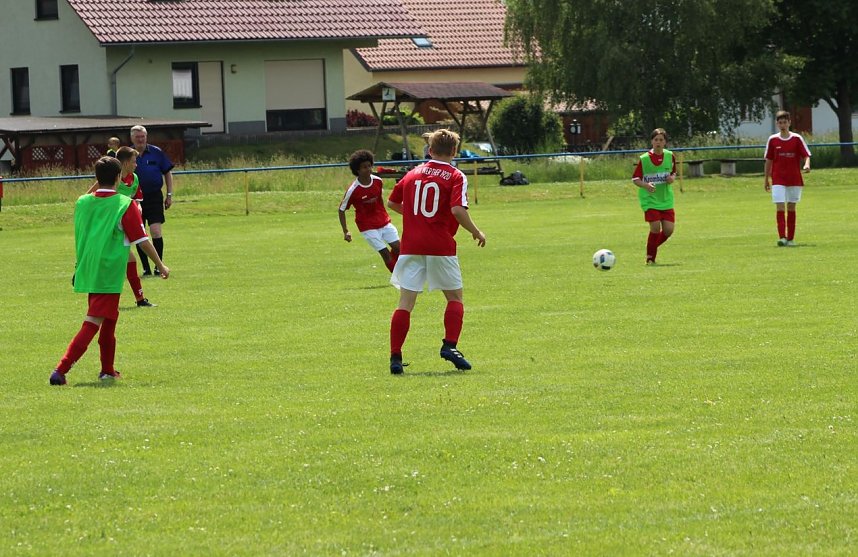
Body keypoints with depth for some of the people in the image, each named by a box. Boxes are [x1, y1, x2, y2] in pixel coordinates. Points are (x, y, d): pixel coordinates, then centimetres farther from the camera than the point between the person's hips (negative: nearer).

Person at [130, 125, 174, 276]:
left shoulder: (157, 153, 0)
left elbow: (167, 173, 7)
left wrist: (169, 195, 4)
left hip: (154, 197, -1)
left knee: (156, 231, -12)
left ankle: (158, 266, -2)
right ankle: (146, 268, 11)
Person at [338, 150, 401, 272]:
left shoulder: (377, 181, -5)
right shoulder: (353, 190, -20)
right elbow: (341, 210, -9)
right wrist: (346, 232, -13)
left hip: (383, 221, 5)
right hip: (368, 227, -5)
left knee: (397, 247, 1)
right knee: (385, 253, -7)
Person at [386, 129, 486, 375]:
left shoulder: (413, 173, 11)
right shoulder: (455, 176, -3)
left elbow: (392, 202, 19)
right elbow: (458, 210, -16)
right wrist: (476, 232, -2)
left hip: (411, 245, 3)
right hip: (441, 245, -3)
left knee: (405, 303, 2)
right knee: (455, 297, 13)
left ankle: (395, 356, -5)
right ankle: (449, 345, -3)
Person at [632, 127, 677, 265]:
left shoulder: (670, 156, 3)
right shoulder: (644, 159, -7)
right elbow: (635, 179, -3)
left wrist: (672, 178, -5)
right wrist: (646, 185, -22)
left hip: (666, 199, 4)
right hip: (649, 199, -4)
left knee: (668, 229, -4)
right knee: (655, 226, -16)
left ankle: (653, 247, 24)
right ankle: (650, 257, 2)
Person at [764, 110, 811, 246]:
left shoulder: (797, 139, 0)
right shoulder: (772, 140, 2)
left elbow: (806, 155, -1)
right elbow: (769, 160, 9)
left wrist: (807, 165, -23)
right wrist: (766, 178, 10)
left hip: (794, 179, 0)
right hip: (778, 180, 0)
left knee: (791, 208, 7)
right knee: (780, 207, -12)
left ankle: (791, 238, 14)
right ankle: (782, 237, -18)